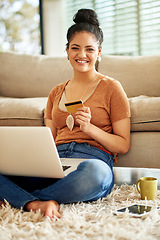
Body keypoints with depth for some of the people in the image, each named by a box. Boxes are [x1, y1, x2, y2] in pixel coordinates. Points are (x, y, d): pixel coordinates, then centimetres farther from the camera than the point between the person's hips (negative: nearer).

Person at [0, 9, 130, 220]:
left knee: (94, 172, -42)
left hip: (93, 158, -3)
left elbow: (123, 145, 7)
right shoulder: (56, 93, 24)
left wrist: (89, 128, -9)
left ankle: (23, 198, -25)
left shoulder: (111, 88, 11)